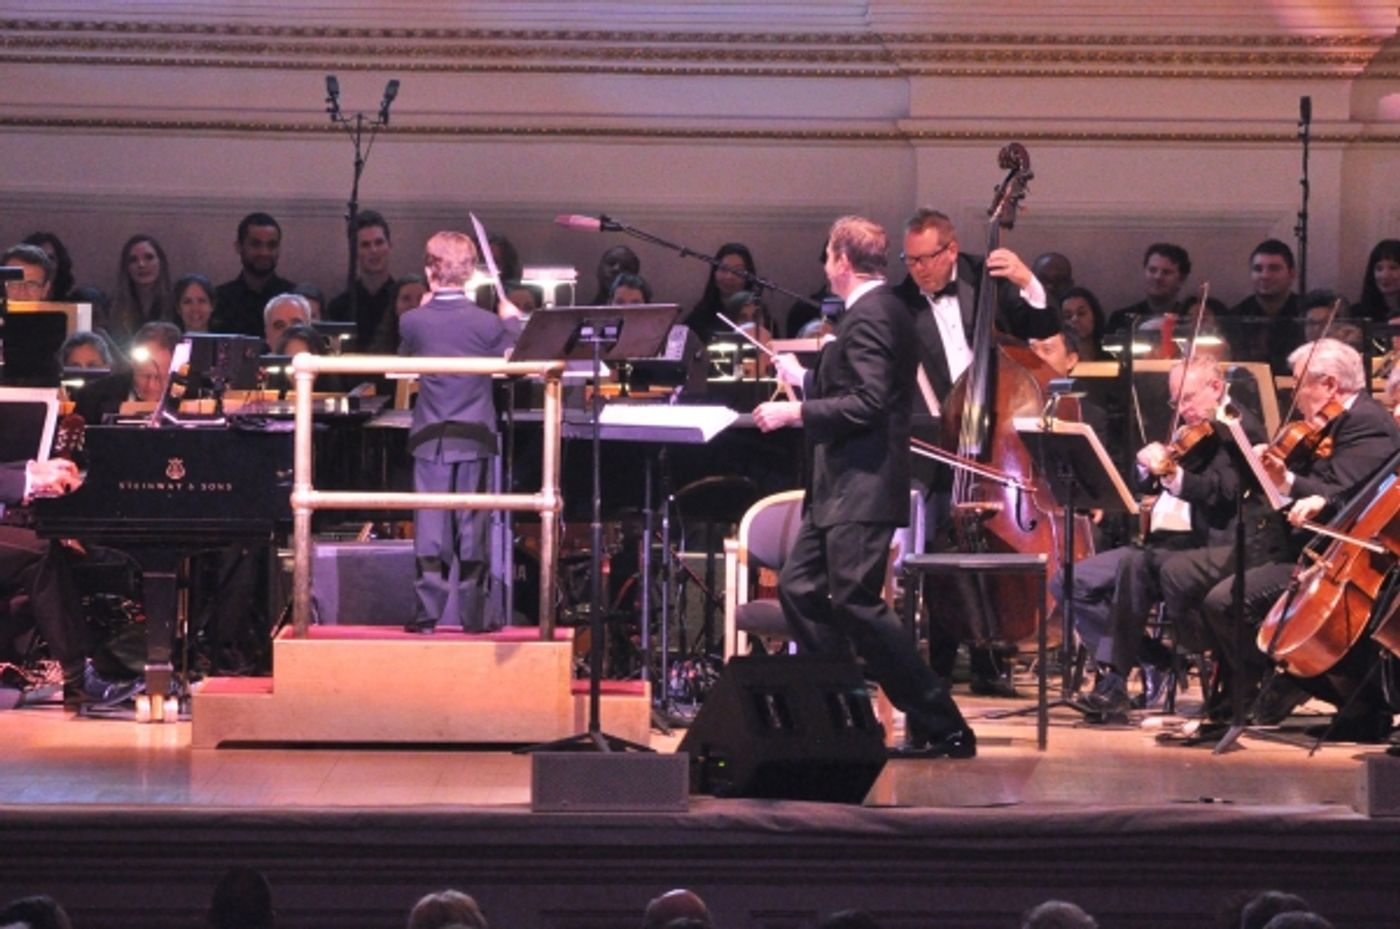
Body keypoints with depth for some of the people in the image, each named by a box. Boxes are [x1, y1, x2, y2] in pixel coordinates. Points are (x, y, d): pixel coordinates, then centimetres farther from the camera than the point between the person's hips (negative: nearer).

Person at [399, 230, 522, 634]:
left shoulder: (413, 322, -5)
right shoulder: (488, 324, -10)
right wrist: (512, 322, 15)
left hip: (430, 438, 1)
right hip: (475, 437, -1)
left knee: (431, 523, 3)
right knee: (472, 524, 4)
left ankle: (428, 611, 0)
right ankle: (474, 612, 6)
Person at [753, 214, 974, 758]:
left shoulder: (869, 317, -16)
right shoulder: (881, 311, 16)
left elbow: (866, 404, -24)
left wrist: (795, 412, -19)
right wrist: (805, 381, 29)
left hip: (861, 488, -11)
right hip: (843, 487, 11)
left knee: (856, 601, -11)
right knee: (800, 586, 12)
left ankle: (941, 726, -9)